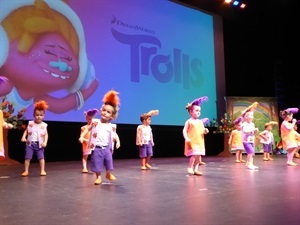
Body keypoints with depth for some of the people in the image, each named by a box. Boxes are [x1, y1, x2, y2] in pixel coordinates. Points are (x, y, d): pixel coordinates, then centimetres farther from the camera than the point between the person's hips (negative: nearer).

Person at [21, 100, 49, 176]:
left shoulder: (44, 125, -1)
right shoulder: (30, 123, 2)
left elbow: (46, 134, 0)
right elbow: (26, 131, 10)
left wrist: (45, 142, -12)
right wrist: (23, 137, -6)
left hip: (39, 144, -1)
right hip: (30, 143, 1)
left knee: (41, 157, 0)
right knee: (27, 157, 1)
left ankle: (42, 170, 9)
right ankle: (26, 171, 10)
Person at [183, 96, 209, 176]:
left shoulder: (200, 122, 11)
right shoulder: (189, 121, -6)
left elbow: (203, 131, 17)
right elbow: (184, 131, -9)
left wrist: (205, 131, -6)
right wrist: (186, 138, -22)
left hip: (200, 142, 7)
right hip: (192, 142, -6)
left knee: (198, 155, 7)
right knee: (194, 155, -15)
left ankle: (196, 169, 15)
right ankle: (190, 167, 2)